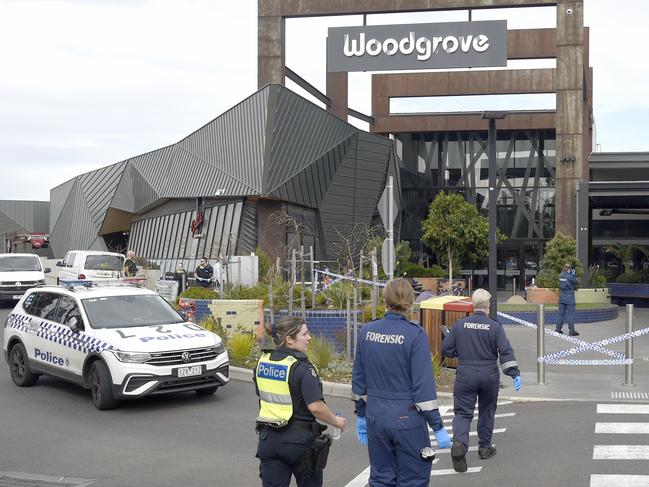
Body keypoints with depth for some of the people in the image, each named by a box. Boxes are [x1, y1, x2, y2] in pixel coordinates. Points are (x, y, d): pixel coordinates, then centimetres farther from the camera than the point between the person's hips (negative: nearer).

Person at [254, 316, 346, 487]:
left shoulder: (263, 362, 4)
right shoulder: (302, 367, -17)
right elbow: (315, 407, -23)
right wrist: (336, 421, -6)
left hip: (269, 437, 5)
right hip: (298, 438, -5)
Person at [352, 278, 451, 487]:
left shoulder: (367, 332, 1)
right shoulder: (414, 334, -14)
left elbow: (358, 379, 8)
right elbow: (423, 384, -16)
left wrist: (360, 415, 19)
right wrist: (438, 427, -11)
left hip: (375, 416, 5)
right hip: (407, 418, -4)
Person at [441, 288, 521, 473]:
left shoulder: (460, 325, -2)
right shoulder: (495, 327, -7)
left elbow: (446, 349, 1)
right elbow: (506, 351, -14)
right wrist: (514, 373, -14)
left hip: (465, 376, 0)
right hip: (489, 376, 0)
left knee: (463, 412, 2)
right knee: (486, 411, 18)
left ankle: (459, 443, -23)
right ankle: (485, 447, 28)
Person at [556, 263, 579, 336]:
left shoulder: (560, 275, 5)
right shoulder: (570, 276, -13)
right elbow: (575, 283, -1)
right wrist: (574, 274, 6)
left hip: (561, 297, 6)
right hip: (569, 297, -6)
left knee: (561, 313, 12)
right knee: (570, 314, -2)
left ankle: (558, 329, 13)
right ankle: (571, 330, -2)